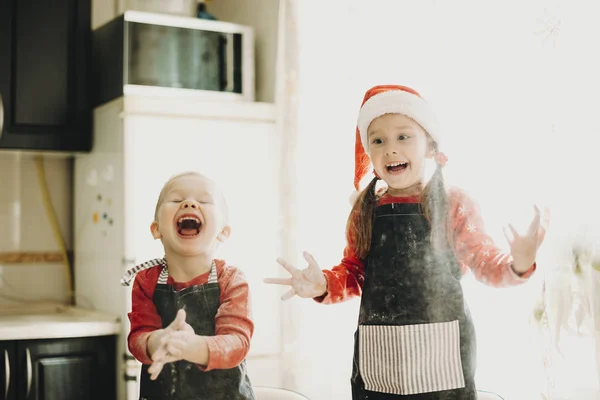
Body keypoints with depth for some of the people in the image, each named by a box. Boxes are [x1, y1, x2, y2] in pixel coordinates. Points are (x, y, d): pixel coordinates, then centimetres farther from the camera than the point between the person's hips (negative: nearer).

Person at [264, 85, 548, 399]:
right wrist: (324, 284, -6)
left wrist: (518, 264, -18)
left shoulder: (455, 205, -4)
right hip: (378, 355, 3)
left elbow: (485, 264, 2)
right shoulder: (364, 211, 5)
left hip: (440, 351, -3)